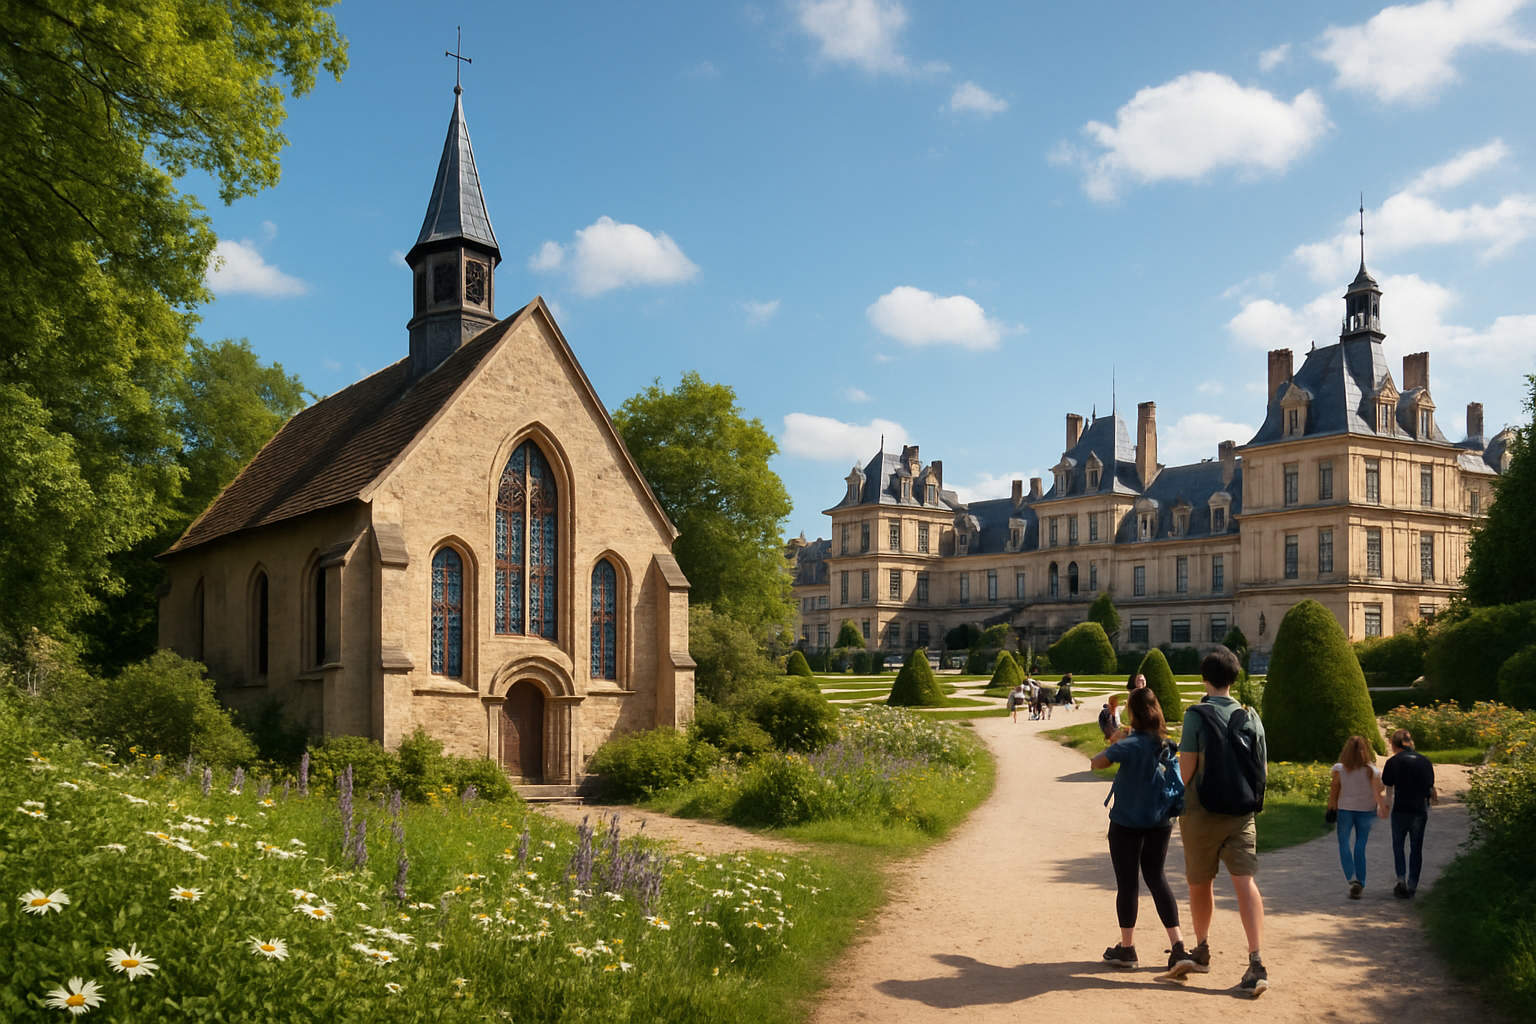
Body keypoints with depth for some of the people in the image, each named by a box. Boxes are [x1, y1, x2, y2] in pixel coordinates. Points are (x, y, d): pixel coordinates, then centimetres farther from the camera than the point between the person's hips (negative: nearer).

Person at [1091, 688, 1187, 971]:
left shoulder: (1131, 745, -19)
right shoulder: (1168, 744, 0)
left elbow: (1096, 762, -25)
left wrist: (1110, 748, -5)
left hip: (1127, 824, -5)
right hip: (1160, 823, 5)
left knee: (1127, 883, 6)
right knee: (1156, 879, 15)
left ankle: (1126, 948, 16)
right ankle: (1178, 945, 9)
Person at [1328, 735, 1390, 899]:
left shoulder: (1340, 769, -6)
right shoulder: (1372, 770, -8)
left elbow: (1334, 792, -2)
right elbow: (1379, 793, -12)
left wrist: (1331, 809, 9)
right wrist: (1383, 809, -3)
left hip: (1345, 810, -1)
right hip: (1365, 810, 1)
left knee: (1344, 843, 8)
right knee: (1360, 847, 10)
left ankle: (1352, 878, -12)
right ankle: (1360, 883, 11)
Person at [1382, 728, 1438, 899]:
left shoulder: (1393, 762, -4)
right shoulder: (1425, 761, 3)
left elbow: (1388, 788, 2)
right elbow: (1430, 787, 7)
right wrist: (1435, 797, 29)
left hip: (1401, 809, -2)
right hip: (1420, 810, 2)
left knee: (1398, 845, 12)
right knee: (1416, 848, 12)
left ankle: (1401, 879, -4)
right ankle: (1412, 885, 14)